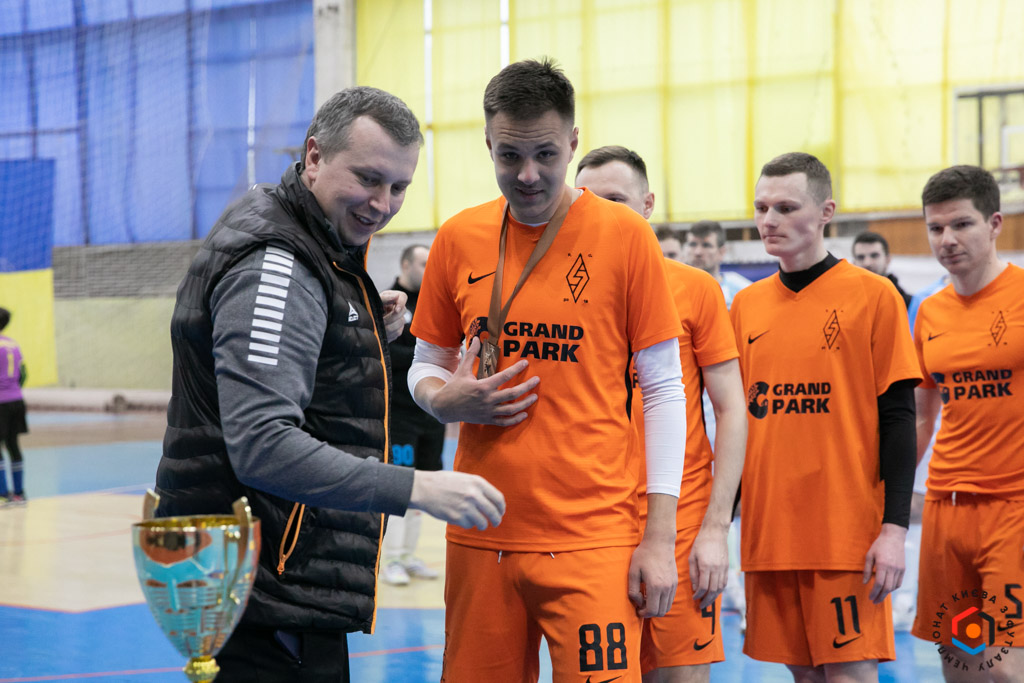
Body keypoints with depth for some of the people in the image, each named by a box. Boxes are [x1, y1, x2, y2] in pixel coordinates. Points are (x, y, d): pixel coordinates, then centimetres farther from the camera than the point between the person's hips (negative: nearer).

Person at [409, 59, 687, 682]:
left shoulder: (624, 235, -3)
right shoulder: (458, 239, 7)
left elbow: (663, 390, -2)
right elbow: (426, 366, 18)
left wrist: (660, 536, -7)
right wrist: (445, 399, -6)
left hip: (592, 536, -3)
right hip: (481, 536, 3)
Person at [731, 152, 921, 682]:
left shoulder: (873, 296, -2)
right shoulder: (745, 305, 11)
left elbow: (897, 419, -5)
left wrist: (894, 528, -12)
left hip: (847, 533, -4)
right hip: (767, 532, 4)